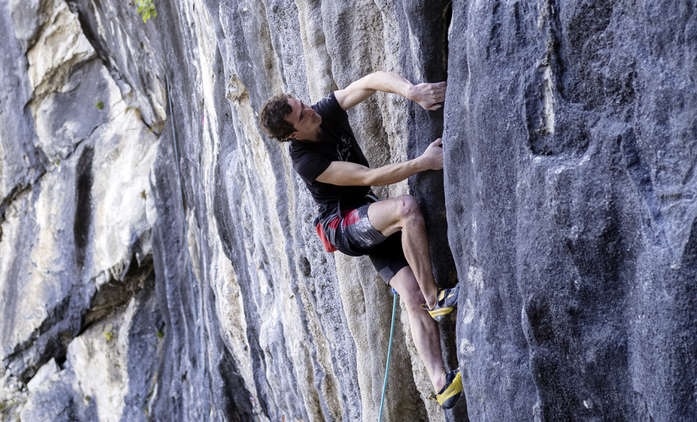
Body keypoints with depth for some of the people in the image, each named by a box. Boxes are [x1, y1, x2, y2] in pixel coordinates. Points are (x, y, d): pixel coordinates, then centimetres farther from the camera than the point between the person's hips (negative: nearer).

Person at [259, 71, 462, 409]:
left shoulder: (327, 111, -4)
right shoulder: (306, 161, -22)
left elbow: (371, 81, -11)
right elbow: (368, 177, -24)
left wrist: (411, 90, -30)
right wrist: (424, 162, -28)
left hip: (373, 222, 6)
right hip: (343, 226, -6)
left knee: (413, 298, -10)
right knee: (406, 207, -34)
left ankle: (441, 384, -16)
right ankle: (435, 298, -24)